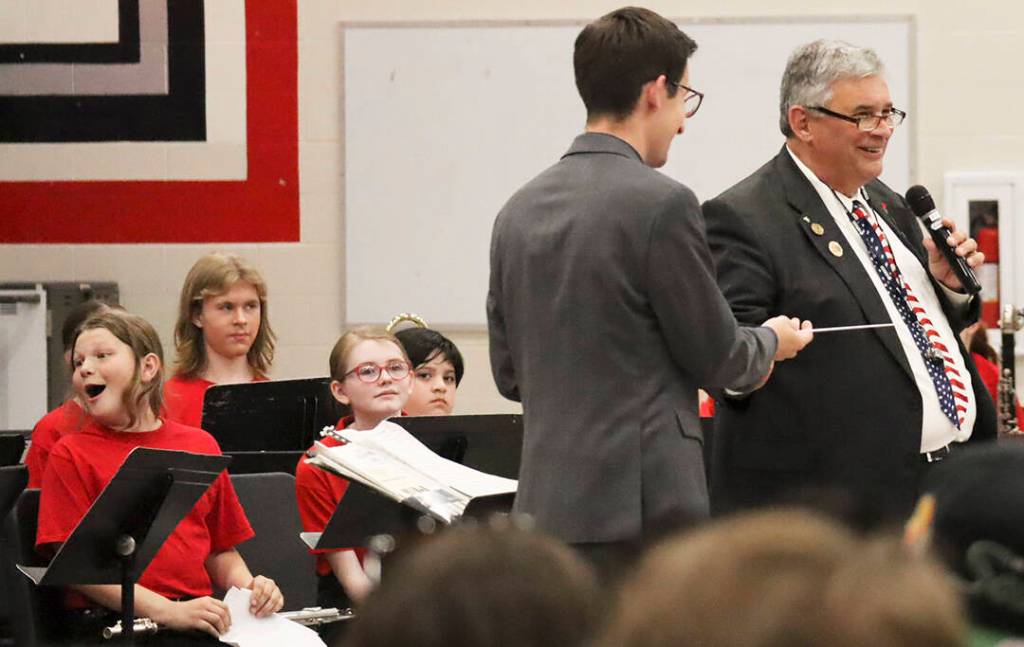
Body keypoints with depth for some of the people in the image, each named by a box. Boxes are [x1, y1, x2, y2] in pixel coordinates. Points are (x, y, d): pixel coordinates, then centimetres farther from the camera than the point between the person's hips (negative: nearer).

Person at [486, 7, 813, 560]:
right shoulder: (660, 203, -11)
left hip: (544, 503, 7)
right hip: (642, 506, -7)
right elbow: (716, 358, -3)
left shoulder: (519, 211, 11)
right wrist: (772, 342, 18)